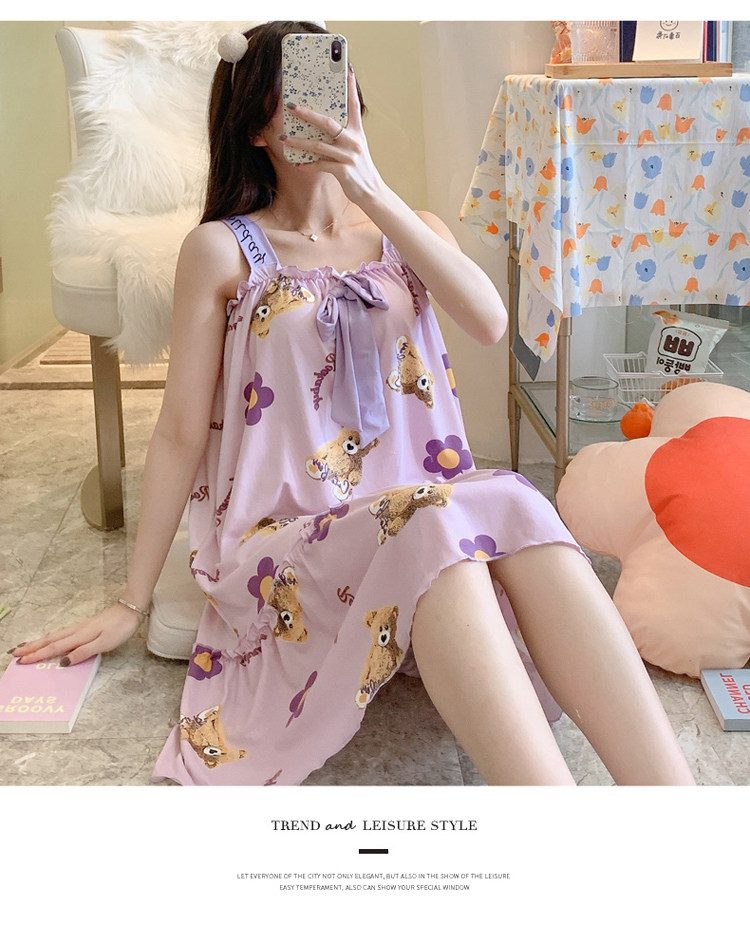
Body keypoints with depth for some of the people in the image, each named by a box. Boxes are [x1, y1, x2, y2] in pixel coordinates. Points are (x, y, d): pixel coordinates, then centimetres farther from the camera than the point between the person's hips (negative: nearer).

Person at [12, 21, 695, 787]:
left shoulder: (410, 232, 16)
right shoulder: (223, 249, 5)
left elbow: (489, 322, -6)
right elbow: (180, 433, 3)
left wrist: (373, 192, -15)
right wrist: (132, 605, 3)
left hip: (426, 513, 3)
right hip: (284, 542, -3)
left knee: (512, 508, -31)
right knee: (436, 530, -35)